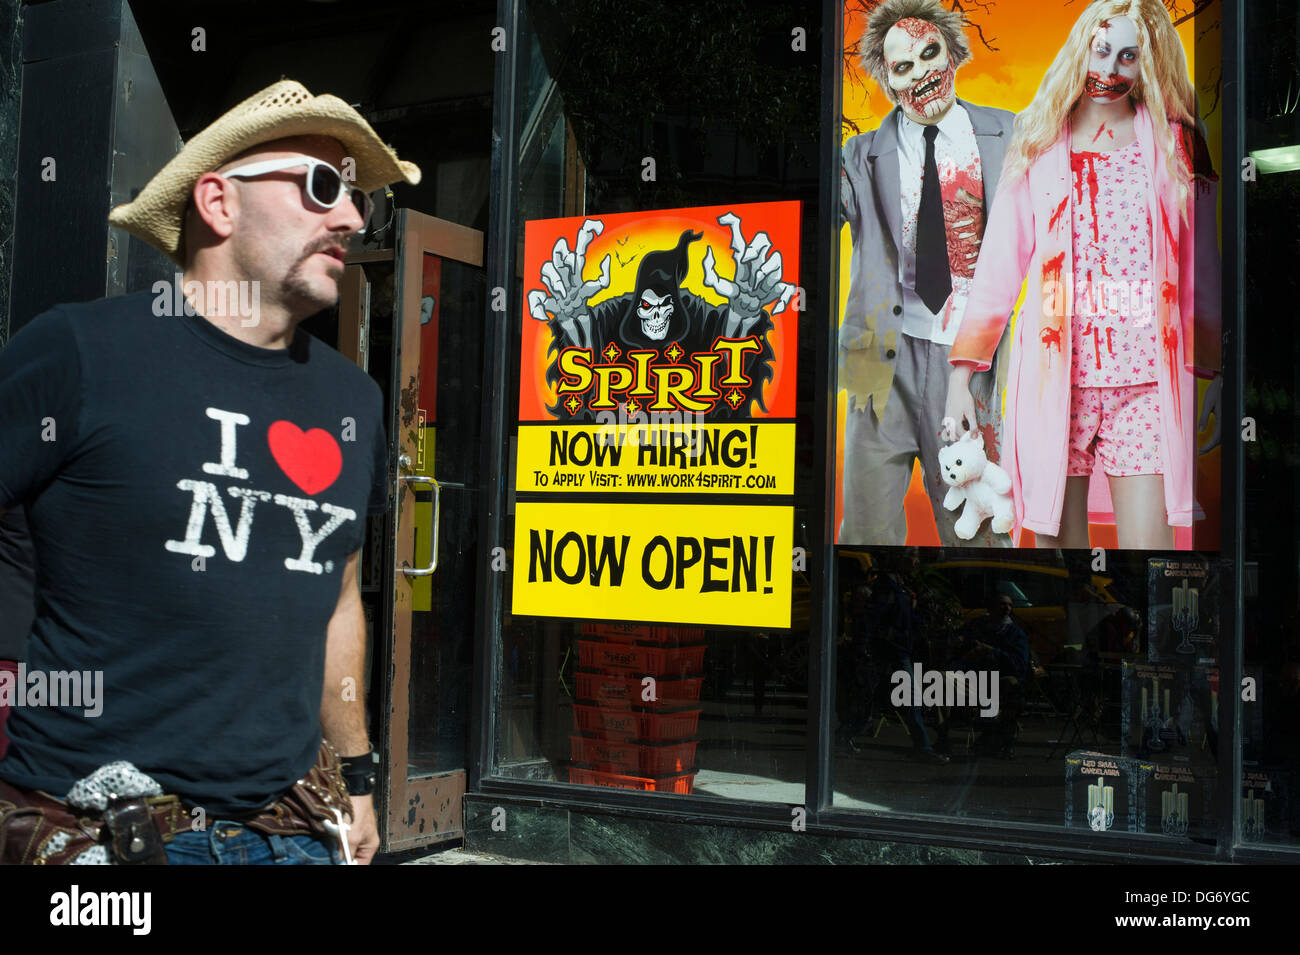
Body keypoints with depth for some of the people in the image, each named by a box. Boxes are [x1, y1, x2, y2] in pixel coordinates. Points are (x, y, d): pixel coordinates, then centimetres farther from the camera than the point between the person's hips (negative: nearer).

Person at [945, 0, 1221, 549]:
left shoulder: (1175, 145, 11)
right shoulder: (1039, 145, 10)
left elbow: (1201, 264, 13)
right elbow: (999, 262, 7)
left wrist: (1213, 372, 10)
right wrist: (962, 375, 1)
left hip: (1145, 381, 0)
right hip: (1054, 375, 0)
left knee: (1148, 540, -7)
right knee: (1054, 537, 3)